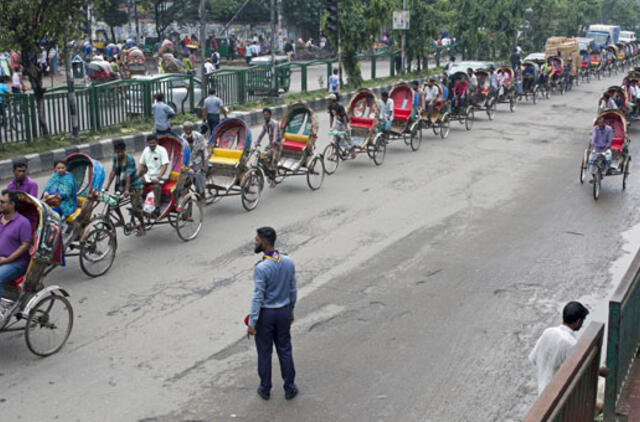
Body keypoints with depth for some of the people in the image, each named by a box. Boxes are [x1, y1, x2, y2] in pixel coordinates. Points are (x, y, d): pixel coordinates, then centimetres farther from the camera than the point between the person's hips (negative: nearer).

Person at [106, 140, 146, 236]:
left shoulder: (130, 159, -22)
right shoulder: (115, 157, -5)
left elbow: (128, 175, -30)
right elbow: (113, 172, -8)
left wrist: (127, 190, -37)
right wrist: (107, 187, -14)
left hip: (134, 185, -6)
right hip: (121, 184, 6)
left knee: (136, 208, -8)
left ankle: (142, 226, 13)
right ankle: (121, 220, 15)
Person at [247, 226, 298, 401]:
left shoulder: (261, 268, -23)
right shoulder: (289, 262, -4)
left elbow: (258, 297, -21)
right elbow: (293, 290, 5)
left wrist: (252, 322, -15)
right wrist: (291, 311, 18)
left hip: (265, 314, -5)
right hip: (284, 312, 5)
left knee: (264, 353, 11)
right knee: (285, 351, 15)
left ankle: (265, 390, 24)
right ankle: (290, 388, 24)